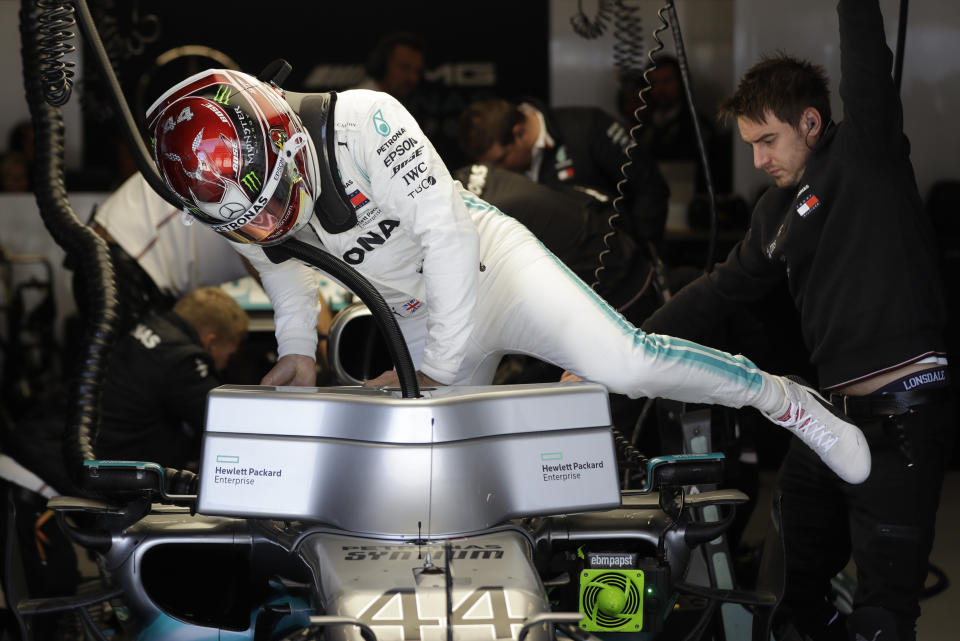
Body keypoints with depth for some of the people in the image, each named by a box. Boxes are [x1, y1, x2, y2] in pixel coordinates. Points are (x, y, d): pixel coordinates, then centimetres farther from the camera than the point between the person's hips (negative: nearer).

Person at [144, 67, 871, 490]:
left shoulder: (362, 122, -31)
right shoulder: (239, 200, -10)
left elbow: (447, 231, -29)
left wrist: (437, 365, -25)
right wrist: (296, 351, -2)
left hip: (488, 260, -6)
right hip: (422, 320, 7)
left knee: (625, 364, -19)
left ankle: (785, 400, -1)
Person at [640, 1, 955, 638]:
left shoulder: (865, 152, -2)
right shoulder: (777, 210, 19)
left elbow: (867, 66, -17)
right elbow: (720, 291, 25)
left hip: (902, 416, -9)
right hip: (830, 414, 9)